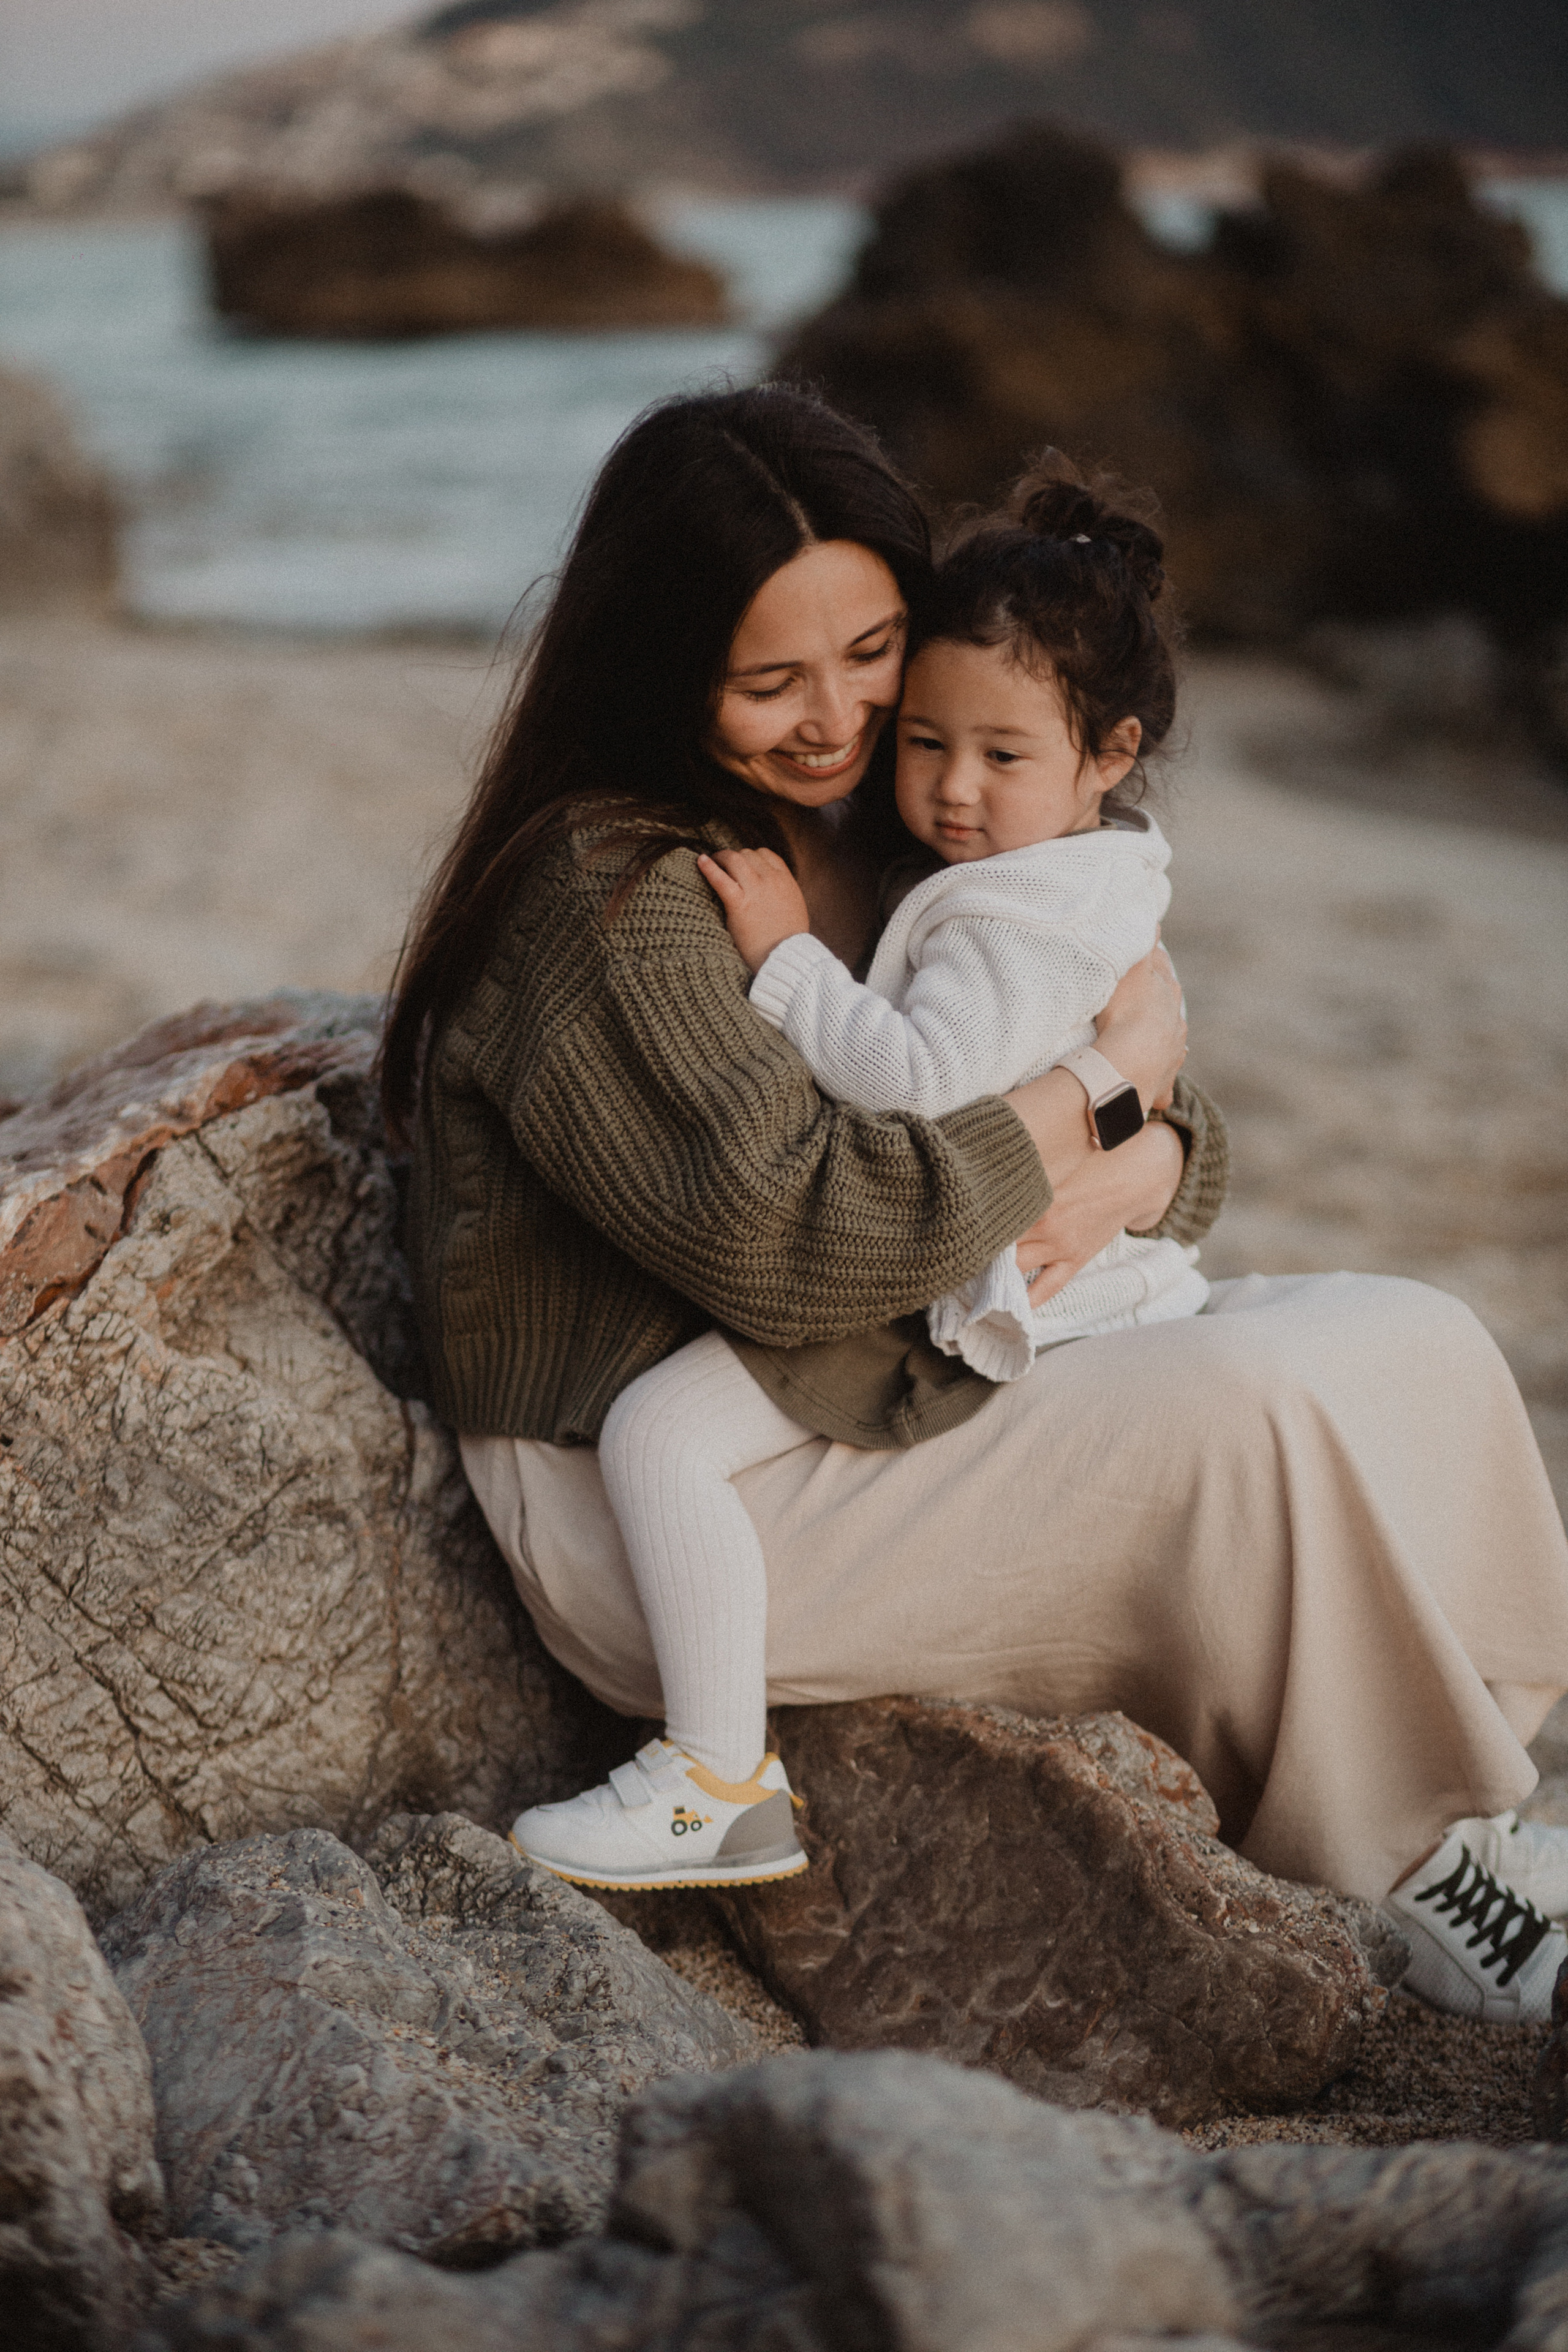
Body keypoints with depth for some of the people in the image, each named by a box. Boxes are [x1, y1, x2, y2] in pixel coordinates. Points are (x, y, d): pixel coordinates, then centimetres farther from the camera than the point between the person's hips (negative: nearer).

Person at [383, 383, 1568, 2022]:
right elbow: (786, 1234, -27)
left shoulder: (895, 834, 11)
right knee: (1260, 1410, -23)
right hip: (673, 1504, -9)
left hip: (928, 1384, 9)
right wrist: (1103, 1078, -17)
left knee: (1412, 1349, -5)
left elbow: (1174, 1130, 11)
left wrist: (1136, 1172, -15)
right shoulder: (603, 900, -16)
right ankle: (1425, 1871, -4)